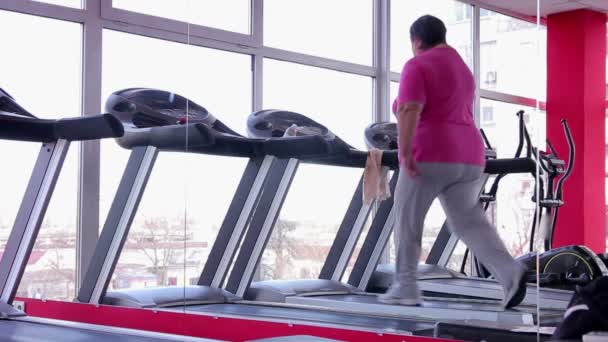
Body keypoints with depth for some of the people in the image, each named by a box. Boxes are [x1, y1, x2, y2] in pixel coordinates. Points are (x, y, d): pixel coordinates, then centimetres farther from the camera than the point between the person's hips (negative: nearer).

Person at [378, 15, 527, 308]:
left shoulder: (417, 66, -4)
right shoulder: (462, 68, 23)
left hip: (430, 155, -7)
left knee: (407, 221, 6)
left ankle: (405, 288, 9)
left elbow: (409, 110, -18)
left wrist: (405, 152, -21)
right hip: (468, 157, 7)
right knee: (469, 221, 6)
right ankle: (510, 271, -14)